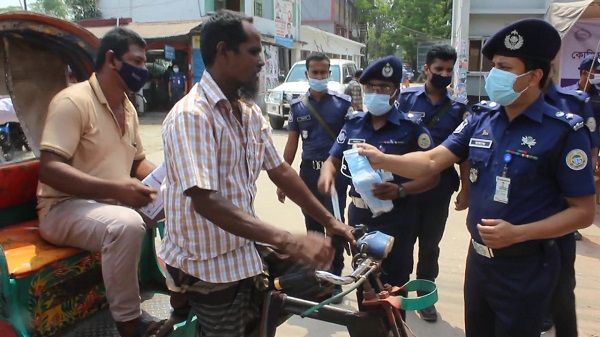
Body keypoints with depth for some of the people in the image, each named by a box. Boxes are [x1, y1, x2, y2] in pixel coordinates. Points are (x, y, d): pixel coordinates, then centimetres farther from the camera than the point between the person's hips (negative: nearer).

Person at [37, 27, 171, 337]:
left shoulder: (128, 108, 9)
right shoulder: (73, 101, -16)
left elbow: (138, 162, 20)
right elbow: (49, 169, -24)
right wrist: (115, 188, -35)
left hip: (116, 203, 8)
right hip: (65, 207, -8)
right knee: (126, 224, -37)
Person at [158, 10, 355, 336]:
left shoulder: (250, 113, 3)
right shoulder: (191, 116, -21)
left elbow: (280, 170, 7)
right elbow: (205, 201, -29)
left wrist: (329, 220, 5)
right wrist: (288, 241, -36)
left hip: (244, 253, 7)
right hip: (208, 264, -7)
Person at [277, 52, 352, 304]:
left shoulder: (343, 103, -1)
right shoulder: (297, 106, 6)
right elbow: (291, 144, 9)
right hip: (308, 171, 3)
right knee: (313, 227, 12)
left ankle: (335, 278, 12)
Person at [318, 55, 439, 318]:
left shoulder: (411, 127, -10)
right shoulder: (353, 123, 3)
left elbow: (432, 176, -10)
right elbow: (333, 159, 8)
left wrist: (400, 190, -27)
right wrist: (327, 174, -16)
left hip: (395, 219, -4)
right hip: (358, 216, 5)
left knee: (392, 286, 6)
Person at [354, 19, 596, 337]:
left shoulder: (564, 131, -16)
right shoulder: (479, 121, 0)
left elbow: (584, 210, -13)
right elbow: (432, 161, -7)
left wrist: (518, 233, -24)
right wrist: (381, 159, -22)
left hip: (525, 267, -5)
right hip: (478, 258, 5)